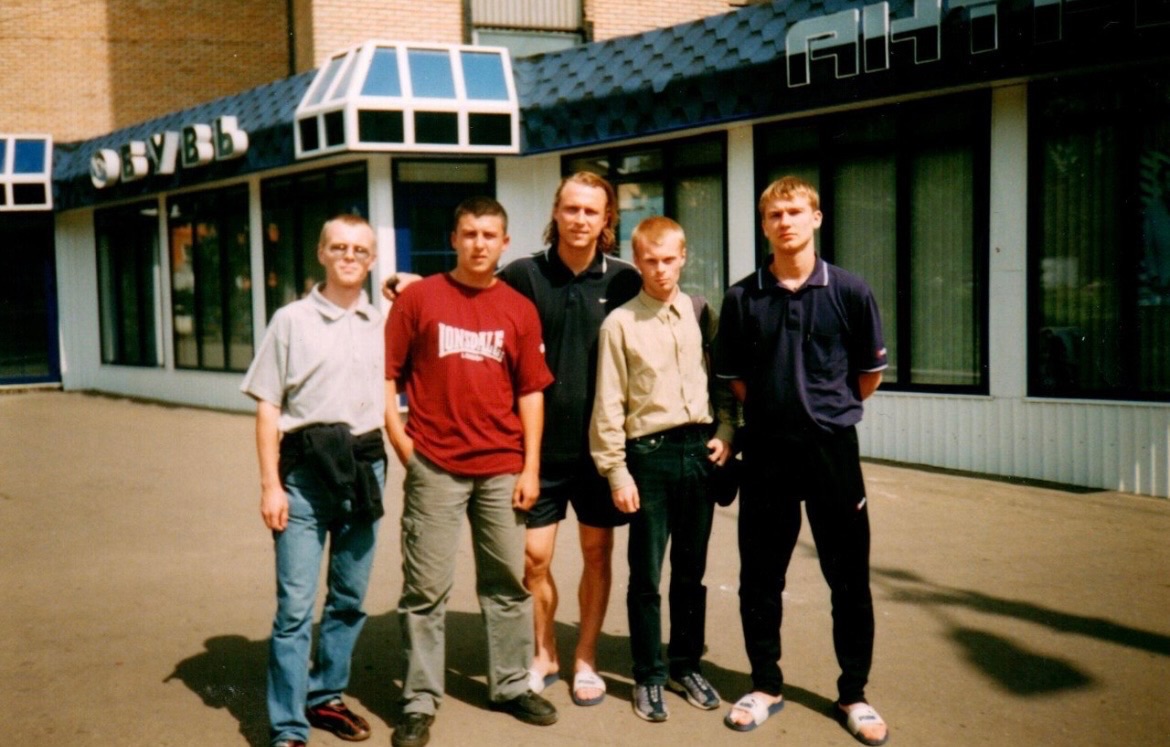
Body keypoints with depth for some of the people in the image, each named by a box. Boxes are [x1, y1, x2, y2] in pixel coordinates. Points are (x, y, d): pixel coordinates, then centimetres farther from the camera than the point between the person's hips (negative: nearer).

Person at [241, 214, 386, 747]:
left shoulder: (384, 324, 8)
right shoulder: (292, 320, 1)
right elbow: (267, 407, -1)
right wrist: (270, 484, -6)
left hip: (365, 466, 3)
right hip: (305, 469, -3)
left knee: (349, 599, 13)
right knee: (295, 604, -5)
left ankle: (326, 696, 30)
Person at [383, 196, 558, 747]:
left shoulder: (519, 309, 7)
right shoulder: (418, 298, 1)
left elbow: (530, 391, 8)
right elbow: (385, 375, 1)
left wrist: (531, 467, 3)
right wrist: (402, 443, -7)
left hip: (502, 469, 3)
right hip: (435, 468, -2)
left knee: (508, 582, 12)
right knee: (426, 589, 2)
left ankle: (511, 685, 27)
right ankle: (419, 702, 12)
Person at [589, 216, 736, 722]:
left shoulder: (701, 314, 7)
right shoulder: (620, 323, -3)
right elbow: (609, 404, -4)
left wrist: (726, 431, 1)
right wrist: (616, 471, -7)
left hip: (700, 450, 3)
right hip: (650, 452, -3)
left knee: (691, 570, 12)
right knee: (646, 575, 3)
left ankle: (686, 665, 27)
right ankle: (649, 676, 16)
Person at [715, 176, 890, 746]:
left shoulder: (849, 292, -3)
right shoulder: (742, 298, 0)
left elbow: (871, 370, 8)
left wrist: (831, 411, 11)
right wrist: (773, 410, 9)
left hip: (832, 449, -1)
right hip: (766, 452, 1)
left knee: (849, 580, 6)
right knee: (759, 578, 8)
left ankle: (853, 694, 20)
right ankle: (766, 685, 25)